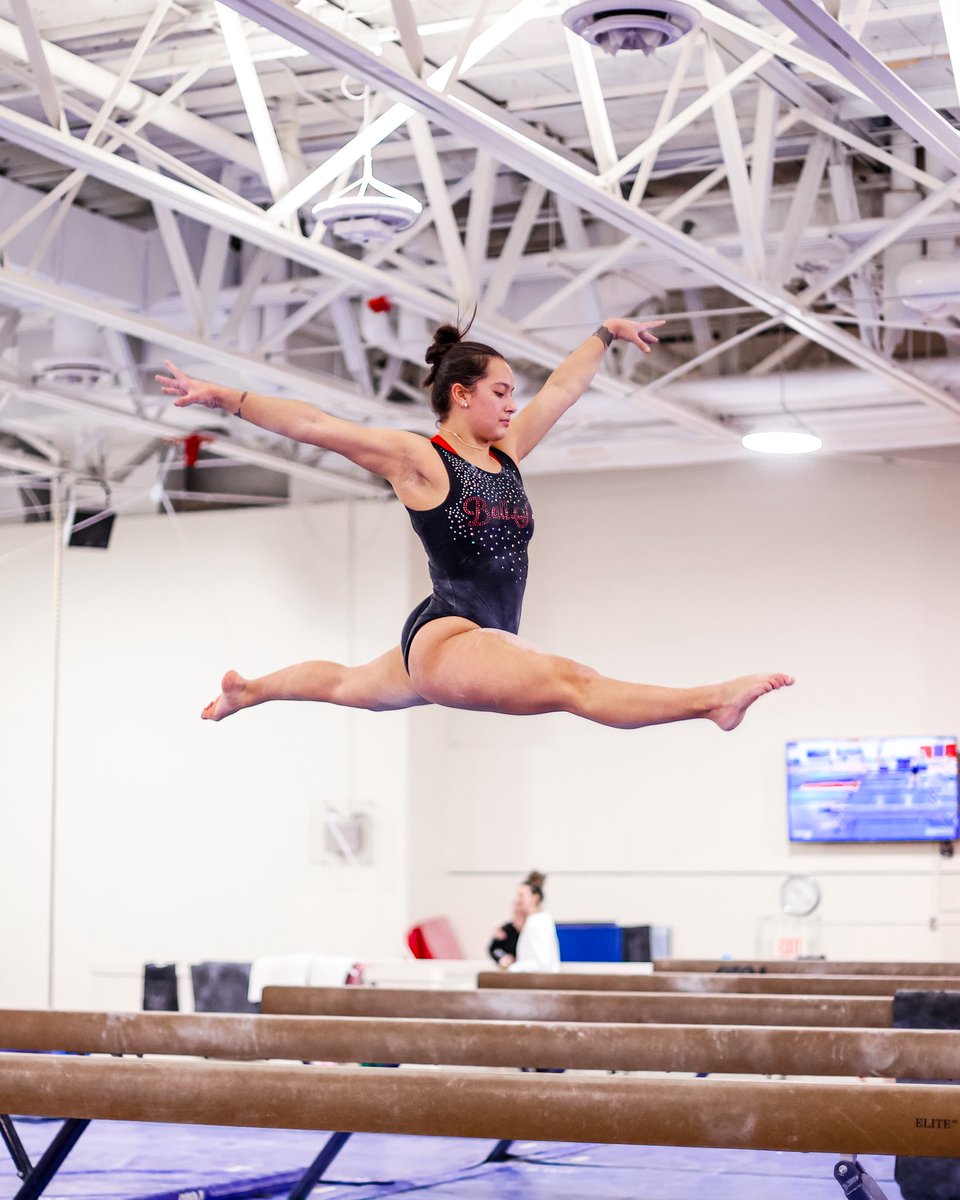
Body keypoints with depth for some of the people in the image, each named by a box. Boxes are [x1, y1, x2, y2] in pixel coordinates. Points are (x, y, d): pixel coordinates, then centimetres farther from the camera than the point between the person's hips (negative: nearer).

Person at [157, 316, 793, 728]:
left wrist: (607, 333, 31)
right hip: (446, 638, -10)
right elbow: (314, 425, -12)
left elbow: (562, 389, 22)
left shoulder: (506, 453, 11)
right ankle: (715, 701, -46)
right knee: (575, 682, -28)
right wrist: (223, 398, -15)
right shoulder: (417, 458, -8)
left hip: (489, 641, 10)